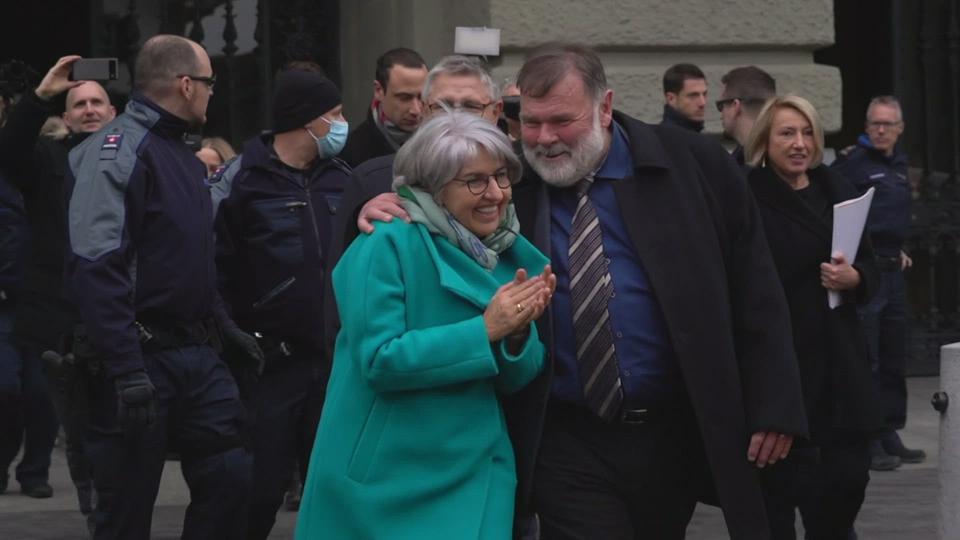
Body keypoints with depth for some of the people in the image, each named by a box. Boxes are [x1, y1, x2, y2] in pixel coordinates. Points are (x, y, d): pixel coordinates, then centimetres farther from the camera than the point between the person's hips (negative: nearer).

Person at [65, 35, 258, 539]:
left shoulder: (183, 156, 16)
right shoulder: (117, 151, -15)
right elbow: (96, 268, -23)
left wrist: (224, 327, 18)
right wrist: (127, 372, -28)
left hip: (196, 355, 9)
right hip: (142, 359, -9)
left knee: (229, 478, 6)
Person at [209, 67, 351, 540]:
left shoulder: (342, 179, 10)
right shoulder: (241, 181, -8)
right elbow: (213, 269, -10)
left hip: (335, 360, 5)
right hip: (268, 363, -5)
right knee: (258, 493, -3)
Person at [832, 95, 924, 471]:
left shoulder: (899, 164, 16)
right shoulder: (852, 163, -9)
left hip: (893, 270, 8)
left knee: (894, 360, 12)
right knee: (865, 360, -7)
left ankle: (889, 436, 19)